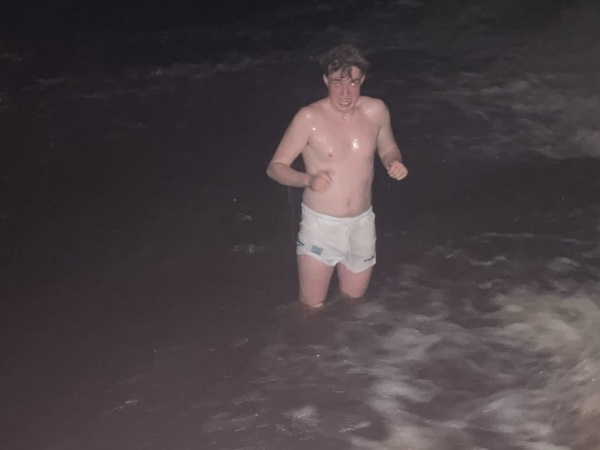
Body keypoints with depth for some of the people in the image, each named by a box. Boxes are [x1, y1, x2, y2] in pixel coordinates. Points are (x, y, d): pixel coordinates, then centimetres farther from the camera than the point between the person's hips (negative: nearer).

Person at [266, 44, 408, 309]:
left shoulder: (376, 111, -6)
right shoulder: (309, 118, -17)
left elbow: (387, 149, 13)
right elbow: (275, 167, -11)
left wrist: (394, 162, -11)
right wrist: (308, 179, -30)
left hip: (362, 224, 4)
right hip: (320, 224, -3)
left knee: (353, 303, 20)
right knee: (312, 309, 5)